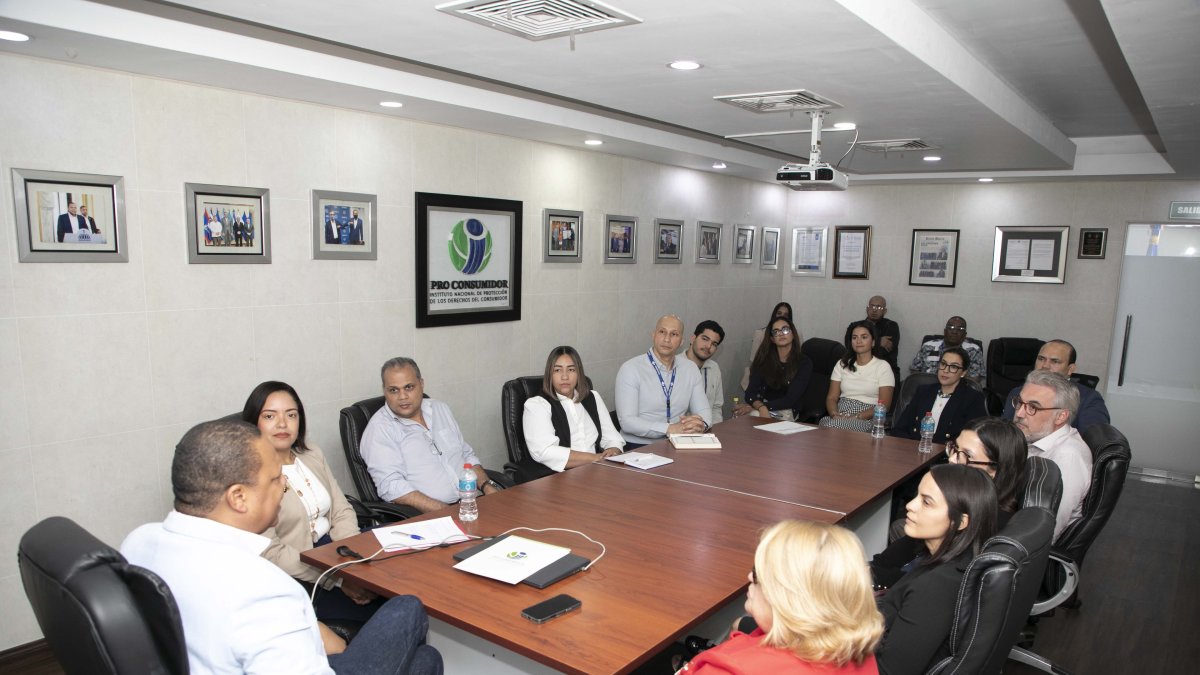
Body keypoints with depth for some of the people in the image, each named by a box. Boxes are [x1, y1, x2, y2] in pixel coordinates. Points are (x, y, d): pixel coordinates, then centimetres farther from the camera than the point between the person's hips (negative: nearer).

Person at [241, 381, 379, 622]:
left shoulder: (312, 455, 11)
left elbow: (342, 512, 10)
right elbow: (269, 553, -17)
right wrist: (338, 579, -21)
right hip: (294, 578, -6)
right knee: (375, 609, -23)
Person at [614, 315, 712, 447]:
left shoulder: (690, 368, 10)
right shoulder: (630, 369, -8)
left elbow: (703, 410, 9)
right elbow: (627, 421, -15)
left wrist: (701, 425, -16)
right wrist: (670, 428, -24)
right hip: (638, 447, -5)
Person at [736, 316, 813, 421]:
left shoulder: (804, 363, -1)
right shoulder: (764, 359, 7)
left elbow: (790, 400, -10)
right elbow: (751, 392, -3)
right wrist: (761, 408, -28)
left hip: (786, 412, -3)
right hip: (761, 409, 3)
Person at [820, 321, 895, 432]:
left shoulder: (883, 366, 6)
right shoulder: (842, 364, 18)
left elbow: (884, 405, -4)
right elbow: (831, 398, 12)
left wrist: (856, 417, -17)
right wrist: (835, 414, -12)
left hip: (866, 419, -4)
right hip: (840, 415, 4)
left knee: (833, 425, -37)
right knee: (824, 422, -35)